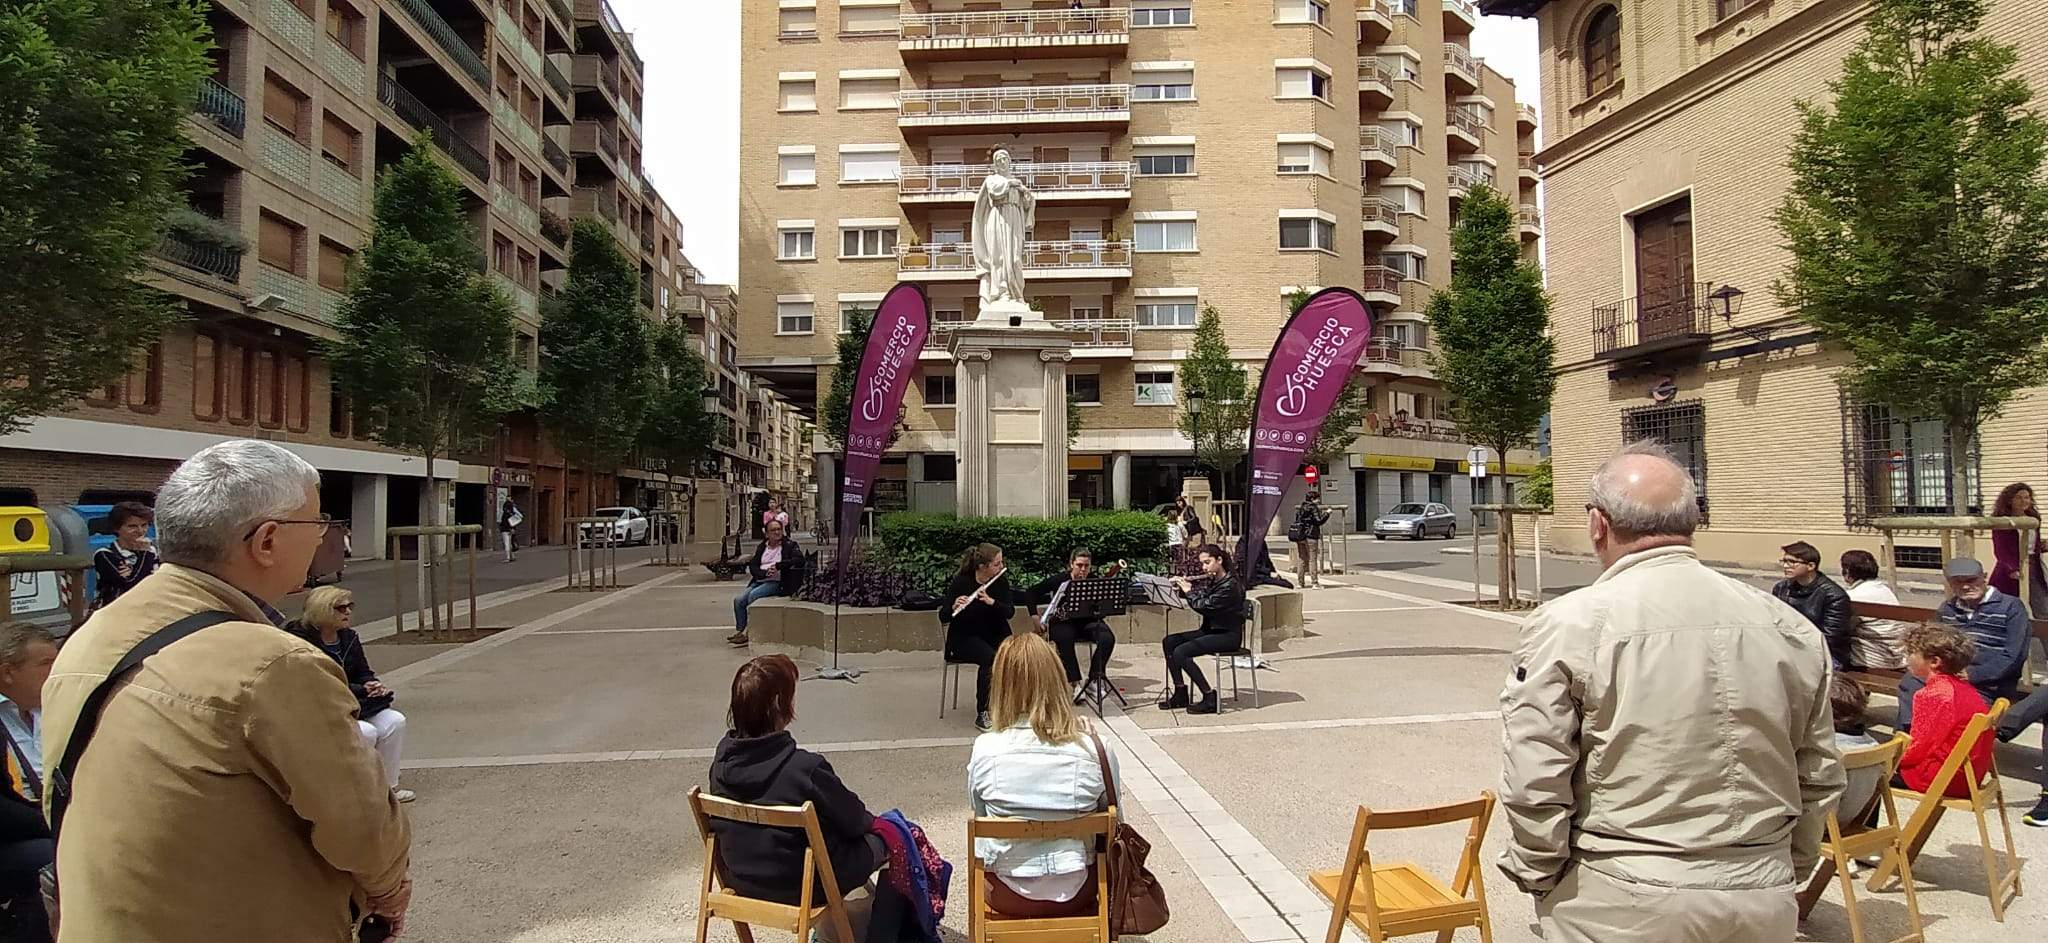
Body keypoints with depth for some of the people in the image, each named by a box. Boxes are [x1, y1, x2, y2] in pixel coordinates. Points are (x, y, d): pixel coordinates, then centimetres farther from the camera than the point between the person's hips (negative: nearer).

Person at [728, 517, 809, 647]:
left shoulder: (789, 544, 2)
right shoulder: (762, 547, 17)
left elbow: (800, 560, -14)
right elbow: (752, 566, 7)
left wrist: (778, 566, -17)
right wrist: (765, 573, -14)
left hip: (776, 582, -6)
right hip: (759, 581, 6)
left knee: (753, 595, -29)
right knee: (738, 599, -16)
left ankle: (748, 632, -23)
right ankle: (739, 630, -6)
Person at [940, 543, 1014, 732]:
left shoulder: (1001, 580, -2)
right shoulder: (961, 582, -13)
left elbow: (1010, 611, -11)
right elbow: (943, 618, -14)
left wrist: (991, 601, -28)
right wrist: (954, 607, -36)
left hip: (995, 634, 4)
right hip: (964, 637, -4)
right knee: (989, 657, -34)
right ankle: (982, 714, -23)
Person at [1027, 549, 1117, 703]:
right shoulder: (1060, 579, -7)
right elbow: (1033, 593, -1)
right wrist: (1054, 599, -14)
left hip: (1087, 621, 2)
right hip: (1063, 621, -2)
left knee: (1108, 638, -26)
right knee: (1065, 638, -36)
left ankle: (1094, 679, -13)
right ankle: (1076, 683, -28)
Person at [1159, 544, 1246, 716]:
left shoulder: (1229, 585, -19)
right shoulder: (1210, 581, 8)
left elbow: (1202, 606, -25)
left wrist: (1188, 591, -12)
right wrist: (1181, 585, 1)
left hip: (1228, 635, -9)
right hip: (1210, 630, 9)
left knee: (1181, 652, -23)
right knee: (1169, 642, -1)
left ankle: (1210, 697, -15)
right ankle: (1180, 693, 3)